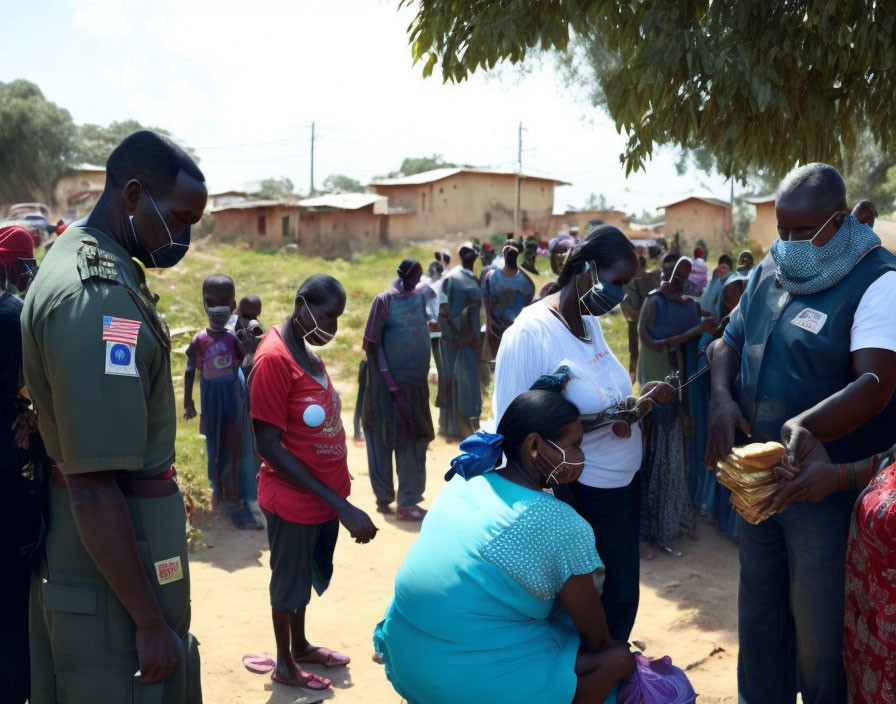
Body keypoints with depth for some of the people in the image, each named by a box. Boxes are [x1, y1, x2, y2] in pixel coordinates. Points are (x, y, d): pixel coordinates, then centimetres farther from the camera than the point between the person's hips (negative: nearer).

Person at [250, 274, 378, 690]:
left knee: (306, 575, 23)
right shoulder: (274, 359, -23)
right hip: (294, 498, -8)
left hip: (325, 493, 8)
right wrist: (339, 503, -25)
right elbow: (269, 447, -24)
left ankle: (301, 647, 43)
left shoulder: (308, 349, 6)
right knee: (290, 580, 12)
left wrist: (336, 497, 13)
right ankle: (285, 665, 32)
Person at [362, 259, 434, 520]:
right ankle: (384, 496, 21)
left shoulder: (420, 297, 6)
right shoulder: (385, 300, -9)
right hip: (391, 381, -5)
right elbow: (372, 343, -11)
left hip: (416, 381, 5)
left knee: (413, 440, 7)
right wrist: (388, 378, -16)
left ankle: (408, 501, 15)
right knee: (385, 437, 7)